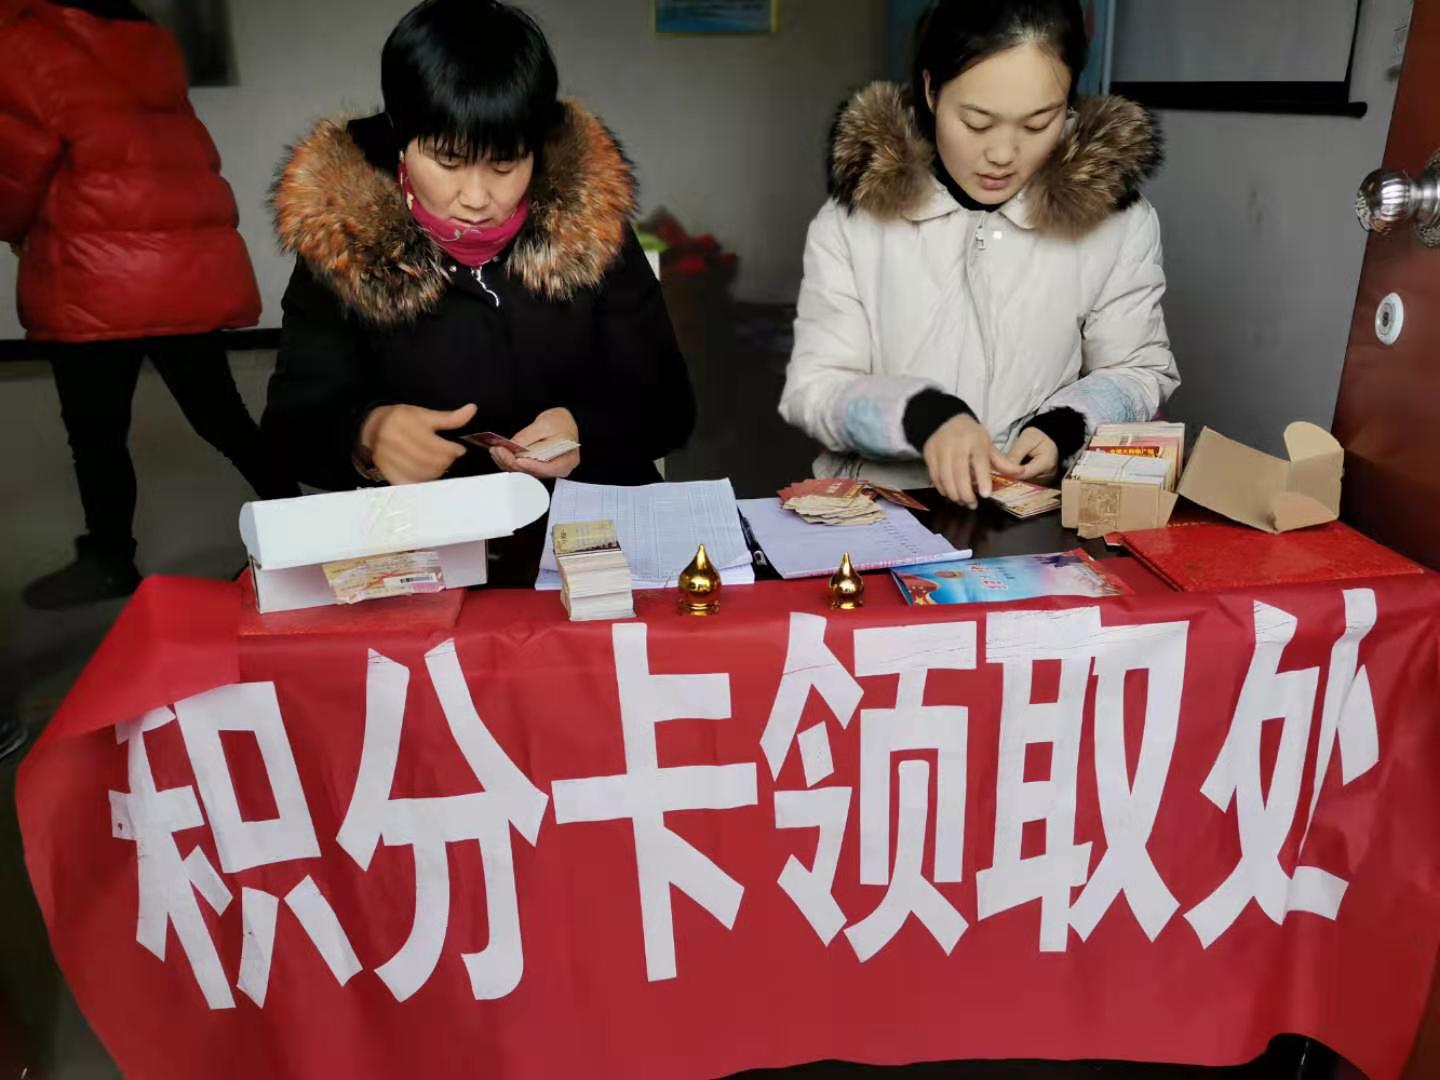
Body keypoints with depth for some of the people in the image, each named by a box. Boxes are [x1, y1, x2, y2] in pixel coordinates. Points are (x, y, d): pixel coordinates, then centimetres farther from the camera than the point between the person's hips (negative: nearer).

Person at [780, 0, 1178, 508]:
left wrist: (1063, 427, -13)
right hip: (876, 505, 0)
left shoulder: (1119, 220, -3)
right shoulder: (853, 217, -5)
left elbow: (1140, 371, 8)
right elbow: (811, 388, -5)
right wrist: (920, 414, -24)